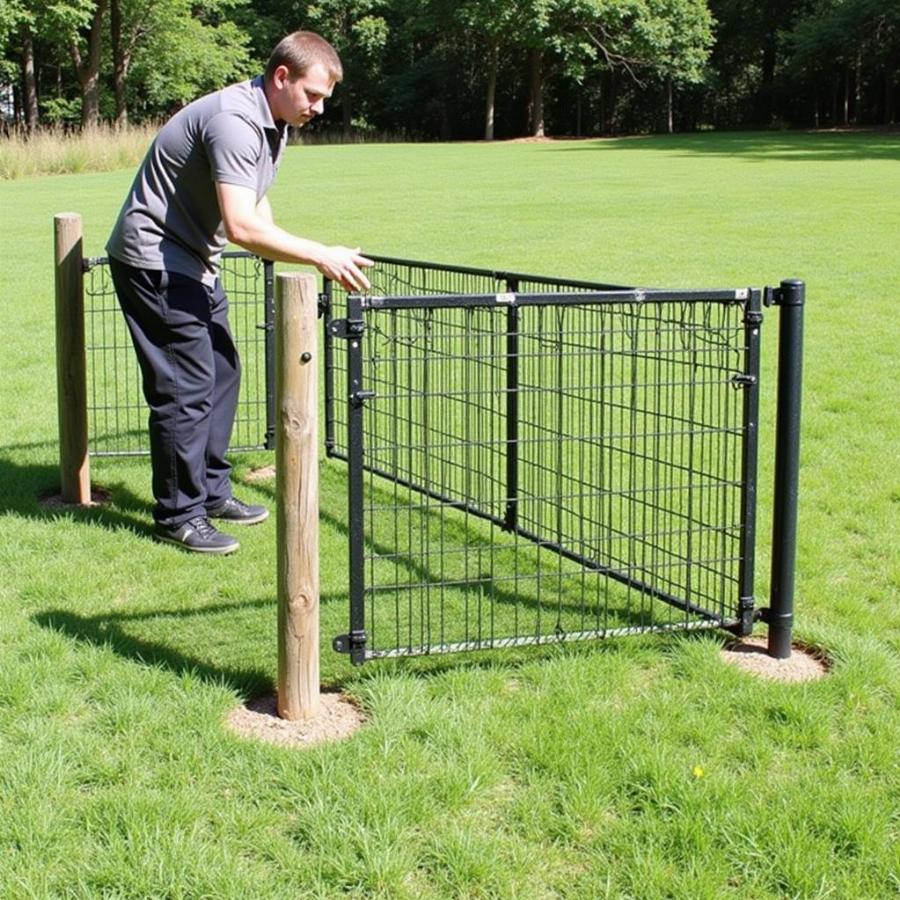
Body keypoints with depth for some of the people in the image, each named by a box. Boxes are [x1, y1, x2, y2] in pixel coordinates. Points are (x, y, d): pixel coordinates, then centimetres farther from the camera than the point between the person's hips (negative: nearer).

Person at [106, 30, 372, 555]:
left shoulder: (275, 125, 7)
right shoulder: (234, 122, -26)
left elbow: (257, 211, 15)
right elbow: (242, 227, -35)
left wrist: (295, 263, 2)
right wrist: (321, 256, -33)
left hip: (194, 262, 10)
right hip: (155, 259, -10)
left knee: (222, 371, 12)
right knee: (188, 385, -9)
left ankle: (211, 491, 24)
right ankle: (178, 516, 0)